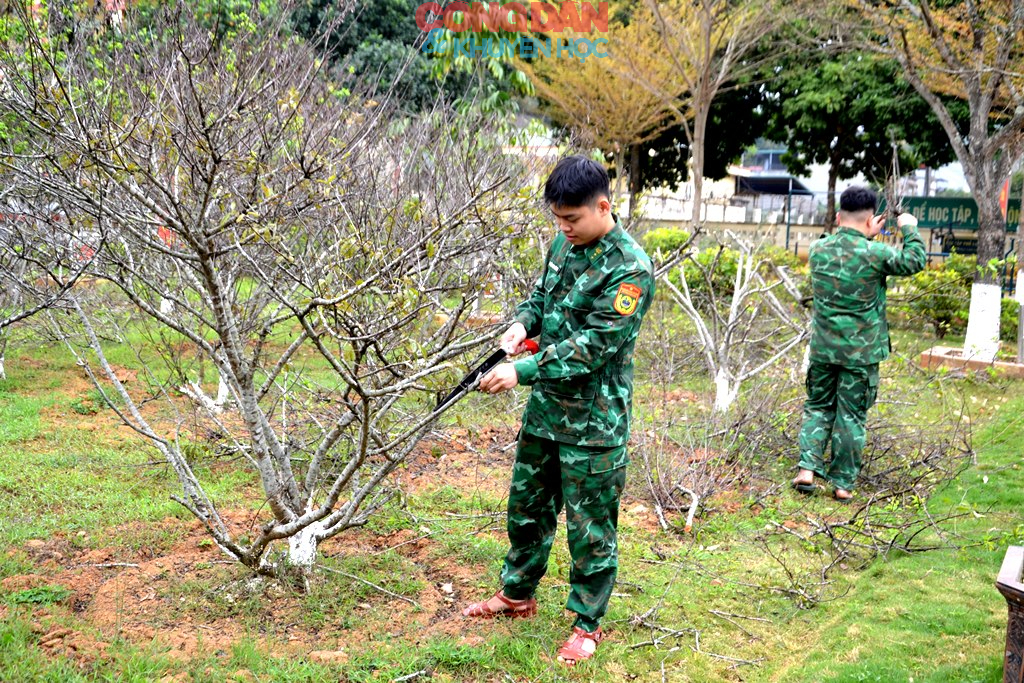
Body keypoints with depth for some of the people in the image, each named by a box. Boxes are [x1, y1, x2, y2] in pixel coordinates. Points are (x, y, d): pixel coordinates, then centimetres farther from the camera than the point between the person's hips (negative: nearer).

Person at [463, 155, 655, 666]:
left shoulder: (630, 269, -21)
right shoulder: (564, 244, 4)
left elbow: (594, 345, -25)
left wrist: (522, 371, -29)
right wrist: (522, 323, -4)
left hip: (593, 422, -8)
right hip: (545, 407, 8)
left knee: (589, 527, 6)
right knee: (526, 505, 21)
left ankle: (587, 624, 23)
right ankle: (517, 594, 40)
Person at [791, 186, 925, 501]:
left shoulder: (817, 250, 0)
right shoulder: (874, 253, -16)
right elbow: (914, 261, -2)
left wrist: (868, 236, 24)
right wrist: (910, 229, 11)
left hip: (823, 348, 4)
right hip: (861, 352, -4)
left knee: (819, 407, 17)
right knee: (852, 416, 6)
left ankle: (807, 468, 4)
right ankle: (843, 483, 12)